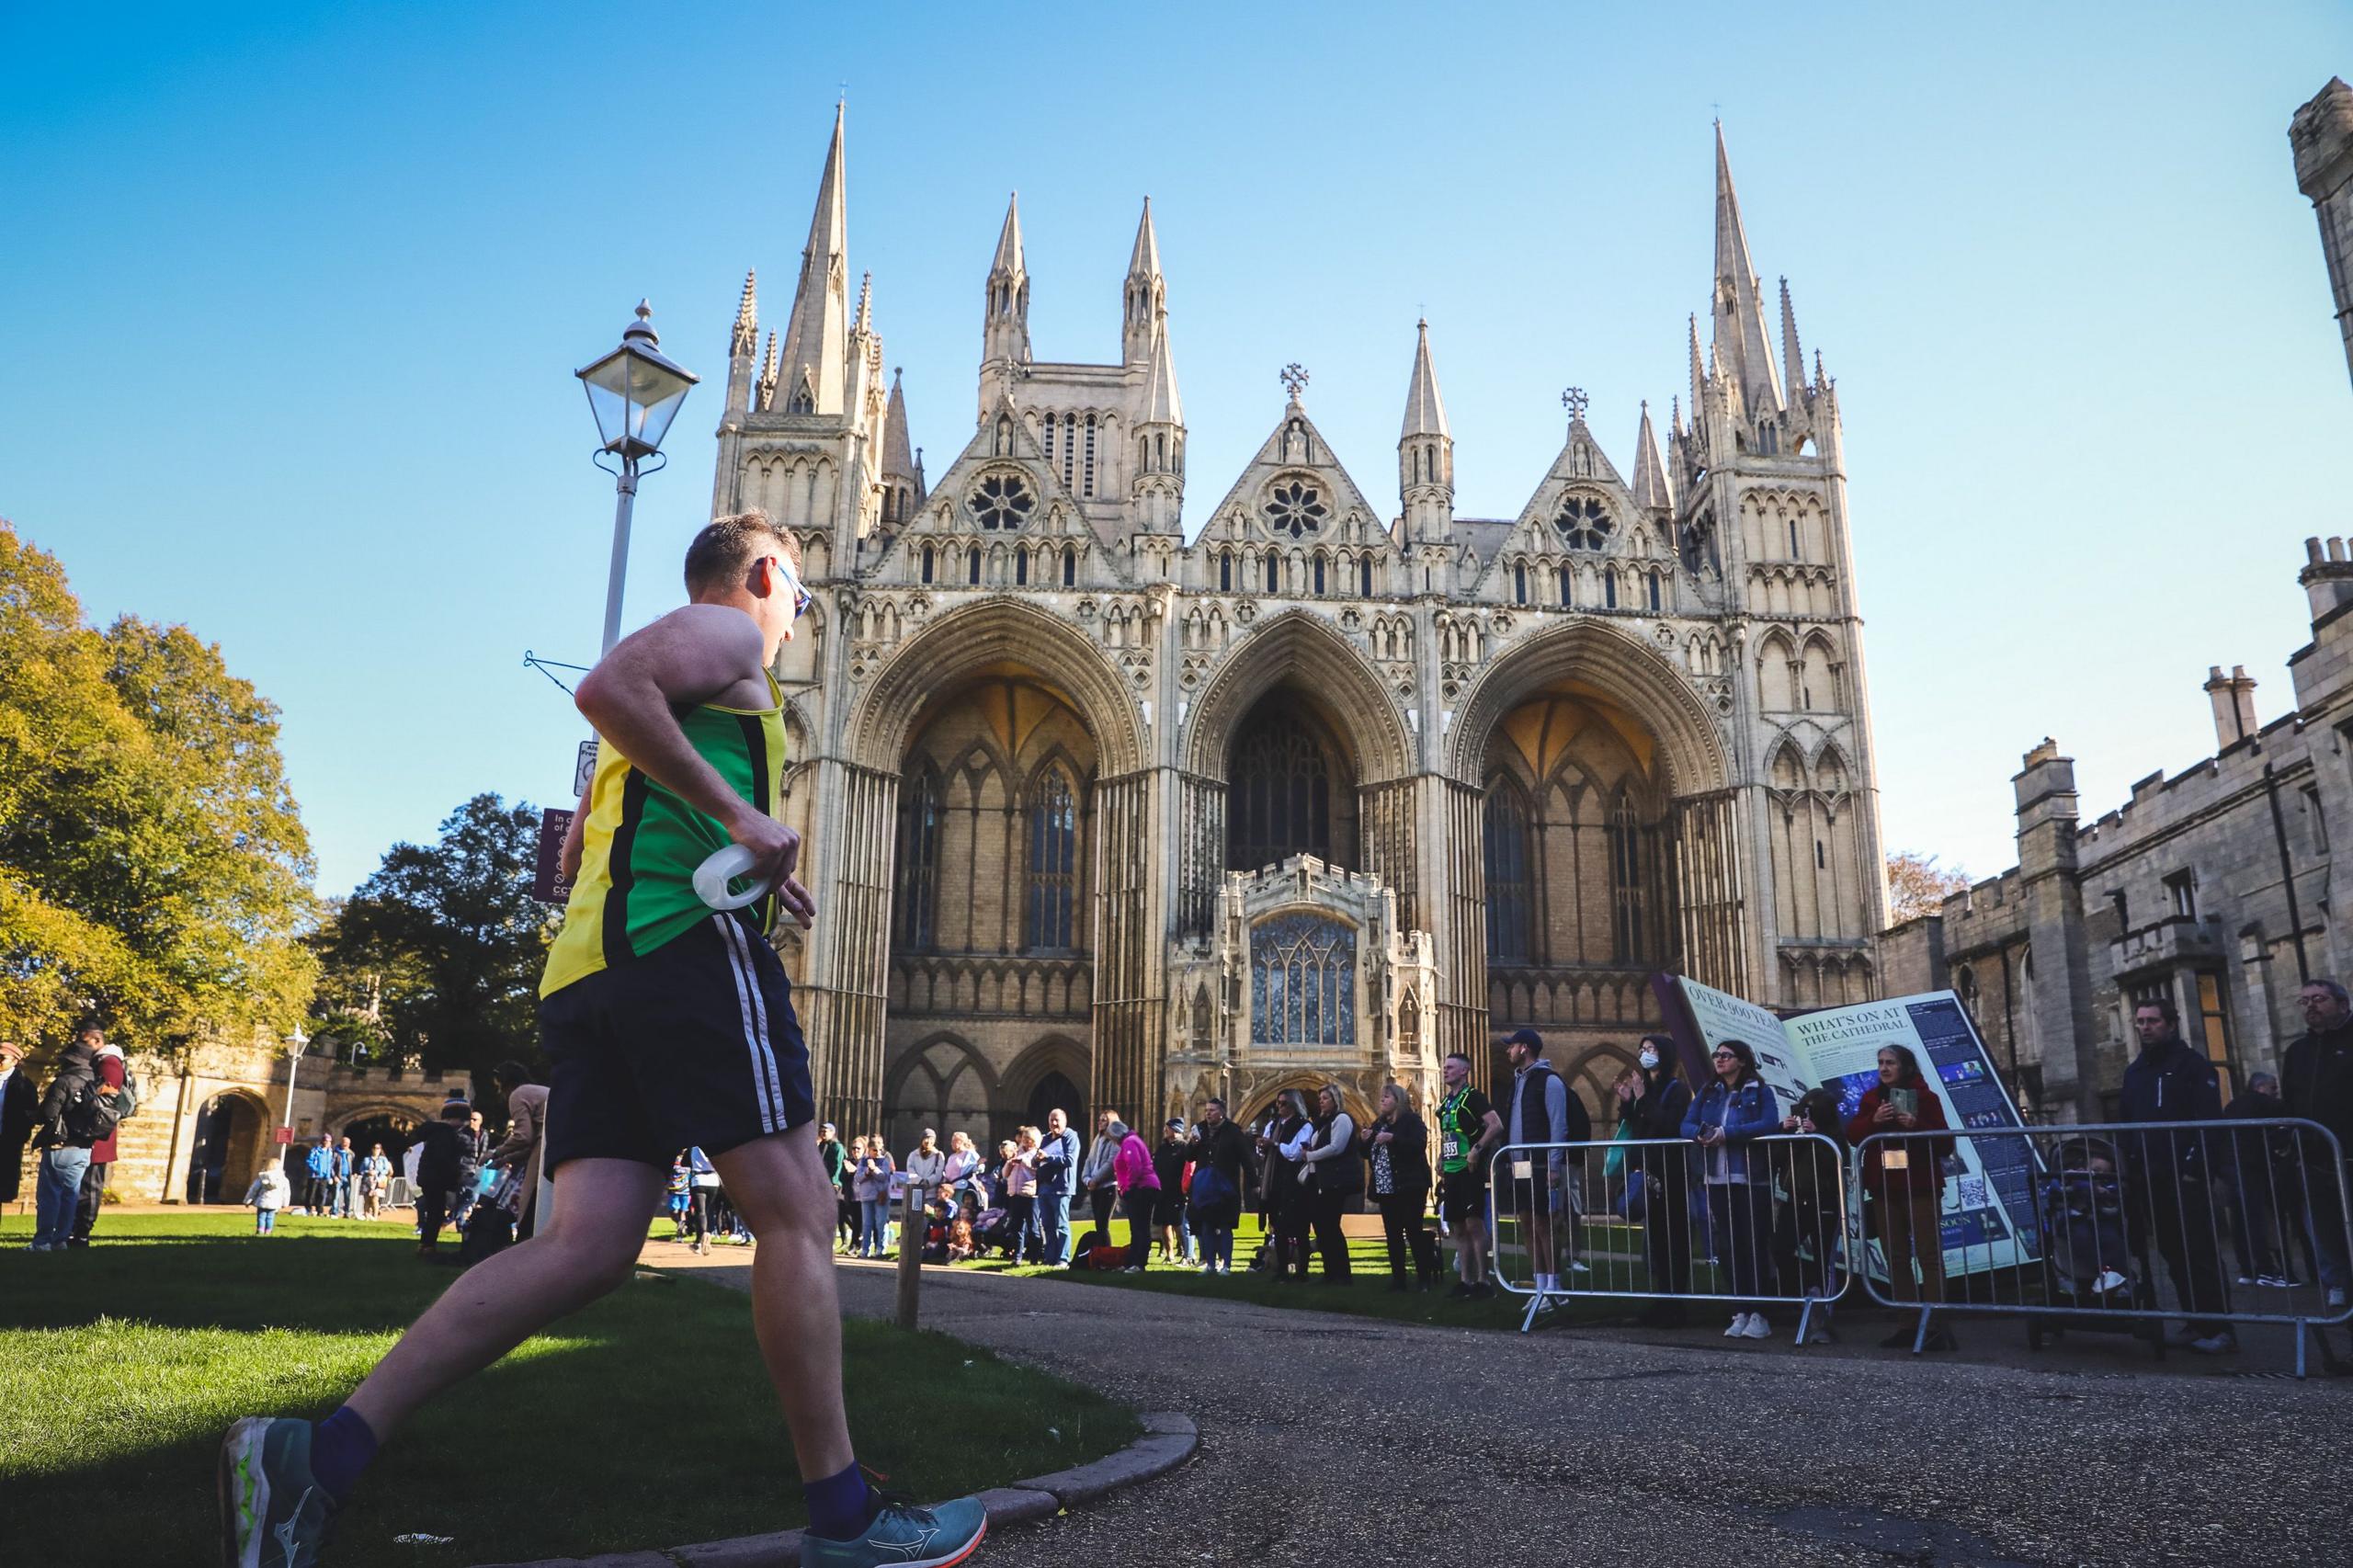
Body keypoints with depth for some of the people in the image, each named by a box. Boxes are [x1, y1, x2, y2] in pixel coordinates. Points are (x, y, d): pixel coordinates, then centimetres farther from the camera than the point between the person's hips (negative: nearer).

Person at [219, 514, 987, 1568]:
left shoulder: (659, 704, 34)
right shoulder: (729, 634, 6)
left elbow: (577, 854, 34)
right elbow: (604, 687, -15)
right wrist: (739, 816, -16)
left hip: (590, 965, 9)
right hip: (689, 938, -9)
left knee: (587, 1246, -2)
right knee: (795, 1212, -7)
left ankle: (320, 1453, -11)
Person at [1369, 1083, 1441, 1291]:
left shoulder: (1412, 1120, -4)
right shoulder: (1378, 1125, 16)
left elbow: (1420, 1145, -20)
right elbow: (1368, 1153, 20)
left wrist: (1393, 1138, -25)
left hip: (1409, 1186, -7)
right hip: (1385, 1188, 7)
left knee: (1414, 1232, -8)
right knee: (1392, 1235, 6)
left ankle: (1425, 1278, -3)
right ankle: (1398, 1279, 9)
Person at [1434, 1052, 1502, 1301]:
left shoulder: (1473, 1097, -7)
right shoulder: (1446, 1103, 18)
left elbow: (1496, 1125, -18)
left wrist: (1477, 1149, -22)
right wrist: (1441, 1164, 19)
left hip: (1469, 1171, -8)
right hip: (1451, 1173, 8)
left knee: (1474, 1224, -10)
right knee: (1458, 1228, 9)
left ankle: (1482, 1281, -6)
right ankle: (1464, 1281, 13)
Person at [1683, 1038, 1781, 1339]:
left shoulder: (1760, 1091, 0)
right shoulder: (1708, 1093, 15)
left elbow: (1770, 1124, -17)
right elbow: (1687, 1125, 6)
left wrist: (1727, 1133, -22)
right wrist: (1701, 1133, -17)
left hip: (1752, 1179, -5)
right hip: (1718, 1180, 5)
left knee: (1754, 1246, -3)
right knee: (1730, 1246, 6)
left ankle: (1759, 1315, 3)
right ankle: (1741, 1312, 13)